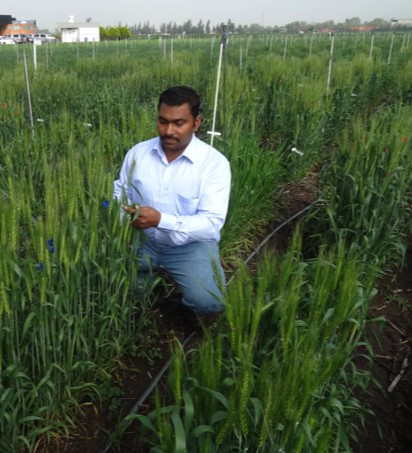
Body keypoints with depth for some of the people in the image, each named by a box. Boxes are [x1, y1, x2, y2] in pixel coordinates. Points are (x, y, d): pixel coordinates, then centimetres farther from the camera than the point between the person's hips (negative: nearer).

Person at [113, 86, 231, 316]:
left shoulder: (215, 163, -16)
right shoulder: (138, 152, -3)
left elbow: (212, 223, -21)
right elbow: (120, 194, 9)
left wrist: (160, 220, -34)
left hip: (190, 244, -3)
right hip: (141, 238, 4)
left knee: (208, 302, -26)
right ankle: (147, 274, 16)